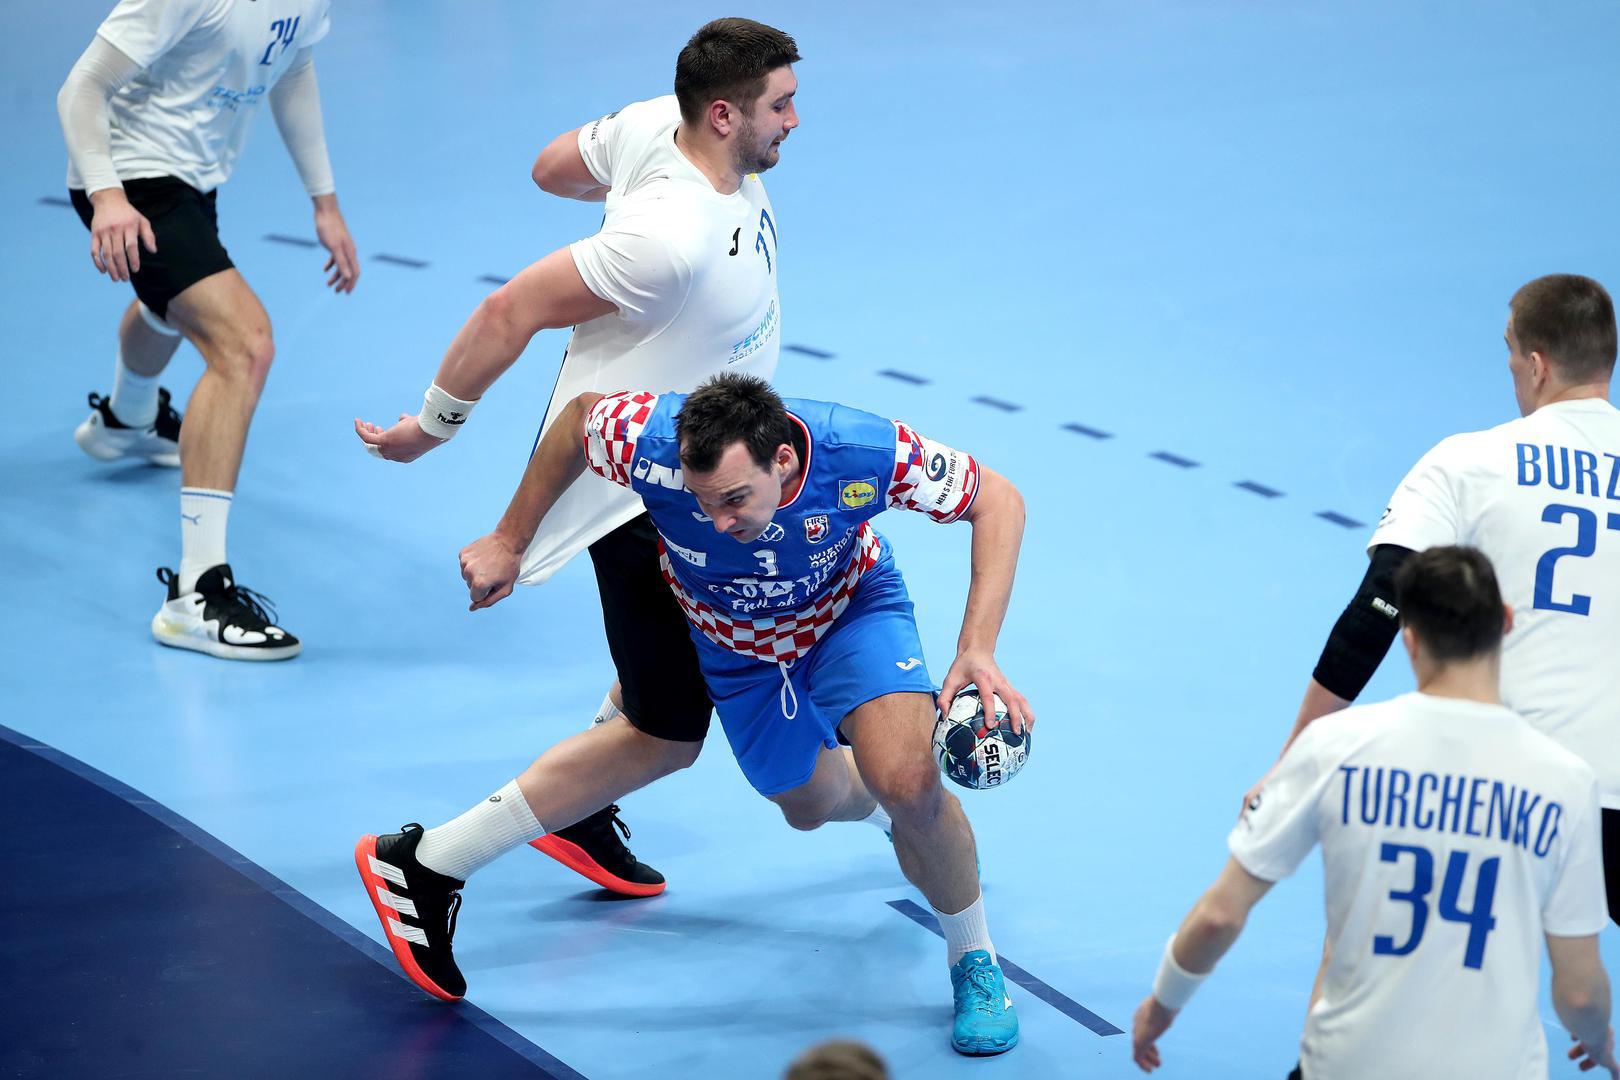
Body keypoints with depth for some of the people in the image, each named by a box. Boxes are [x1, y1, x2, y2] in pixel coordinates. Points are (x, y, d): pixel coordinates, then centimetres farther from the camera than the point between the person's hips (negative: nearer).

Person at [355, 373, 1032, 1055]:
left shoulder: (864, 452, -41)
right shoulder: (653, 442, -39)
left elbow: (997, 500, -25)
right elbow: (578, 415, -14)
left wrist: (977, 651, -34)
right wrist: (509, 541, -5)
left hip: (851, 608, -2)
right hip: (730, 639, 2)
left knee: (907, 784, -23)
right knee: (810, 803, 18)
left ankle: (973, 960, 4)